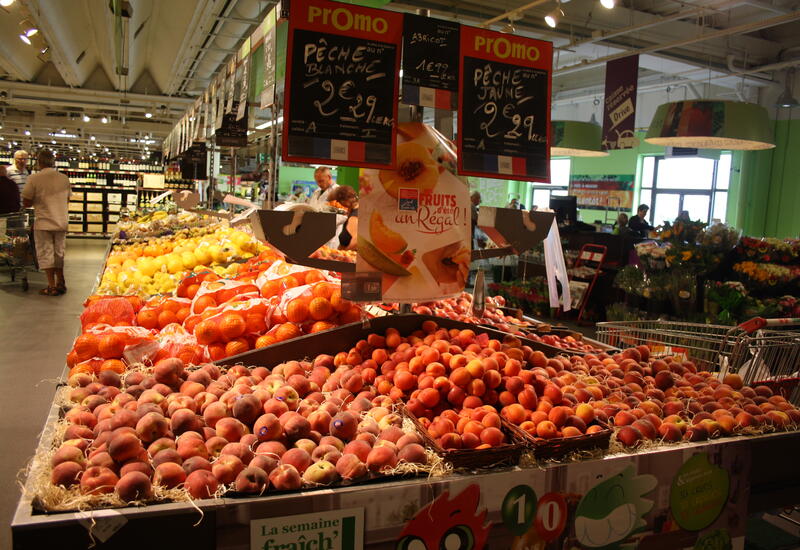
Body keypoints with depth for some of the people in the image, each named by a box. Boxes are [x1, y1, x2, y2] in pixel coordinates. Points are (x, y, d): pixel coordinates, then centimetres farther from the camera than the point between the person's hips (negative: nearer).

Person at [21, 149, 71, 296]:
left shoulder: (34, 178, -11)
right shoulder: (64, 178, 2)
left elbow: (26, 203, -7)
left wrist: (38, 200, 11)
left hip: (44, 223, -4)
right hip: (61, 222, 4)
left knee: (46, 254, 4)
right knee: (59, 253, 16)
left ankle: (52, 286, 4)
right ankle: (60, 283, 23)